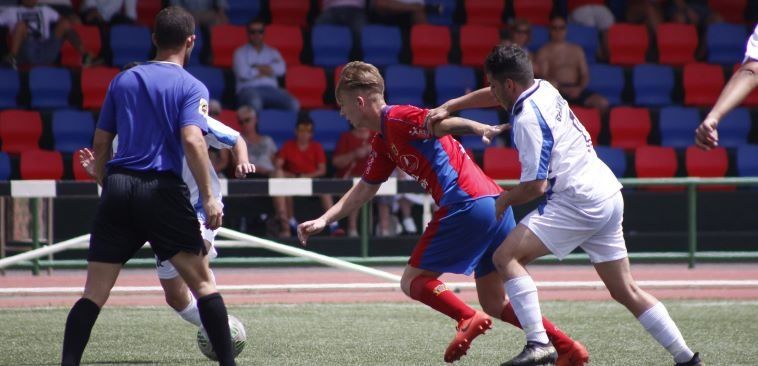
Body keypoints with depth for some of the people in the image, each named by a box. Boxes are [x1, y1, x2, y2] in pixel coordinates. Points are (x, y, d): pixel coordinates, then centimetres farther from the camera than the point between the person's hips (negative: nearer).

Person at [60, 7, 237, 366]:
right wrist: (208, 197, -12)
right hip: (162, 190, -3)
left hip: (117, 187, 3)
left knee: (94, 292, 3)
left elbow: (100, 143, 16)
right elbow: (192, 140, -14)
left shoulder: (122, 80, 15)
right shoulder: (191, 87, 1)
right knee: (202, 281, 9)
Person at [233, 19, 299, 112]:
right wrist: (266, 70, 6)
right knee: (254, 102, -43)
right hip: (249, 89, -3)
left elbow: (281, 69, 1)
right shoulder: (240, 53, 14)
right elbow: (243, 73, -5)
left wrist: (257, 67, -3)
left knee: (293, 104, -28)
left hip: (271, 89, 4)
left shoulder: (272, 52, 23)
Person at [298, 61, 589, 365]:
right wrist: (323, 220, 34)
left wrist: (482, 129, -40)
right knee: (495, 304, 12)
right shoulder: (382, 145, 24)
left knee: (412, 281, 0)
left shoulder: (397, 118, -5)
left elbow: (444, 123, -23)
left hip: (468, 204, -9)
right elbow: (363, 191, 36)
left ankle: (468, 319, -22)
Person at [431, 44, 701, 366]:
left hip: (577, 202, -10)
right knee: (625, 291, 13)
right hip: (609, 197, 10)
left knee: (506, 257, -12)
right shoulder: (543, 89, 11)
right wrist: (448, 107, 25)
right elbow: (497, 96, 31)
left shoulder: (528, 119, -14)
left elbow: (535, 185, -17)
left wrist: (504, 201, 1)